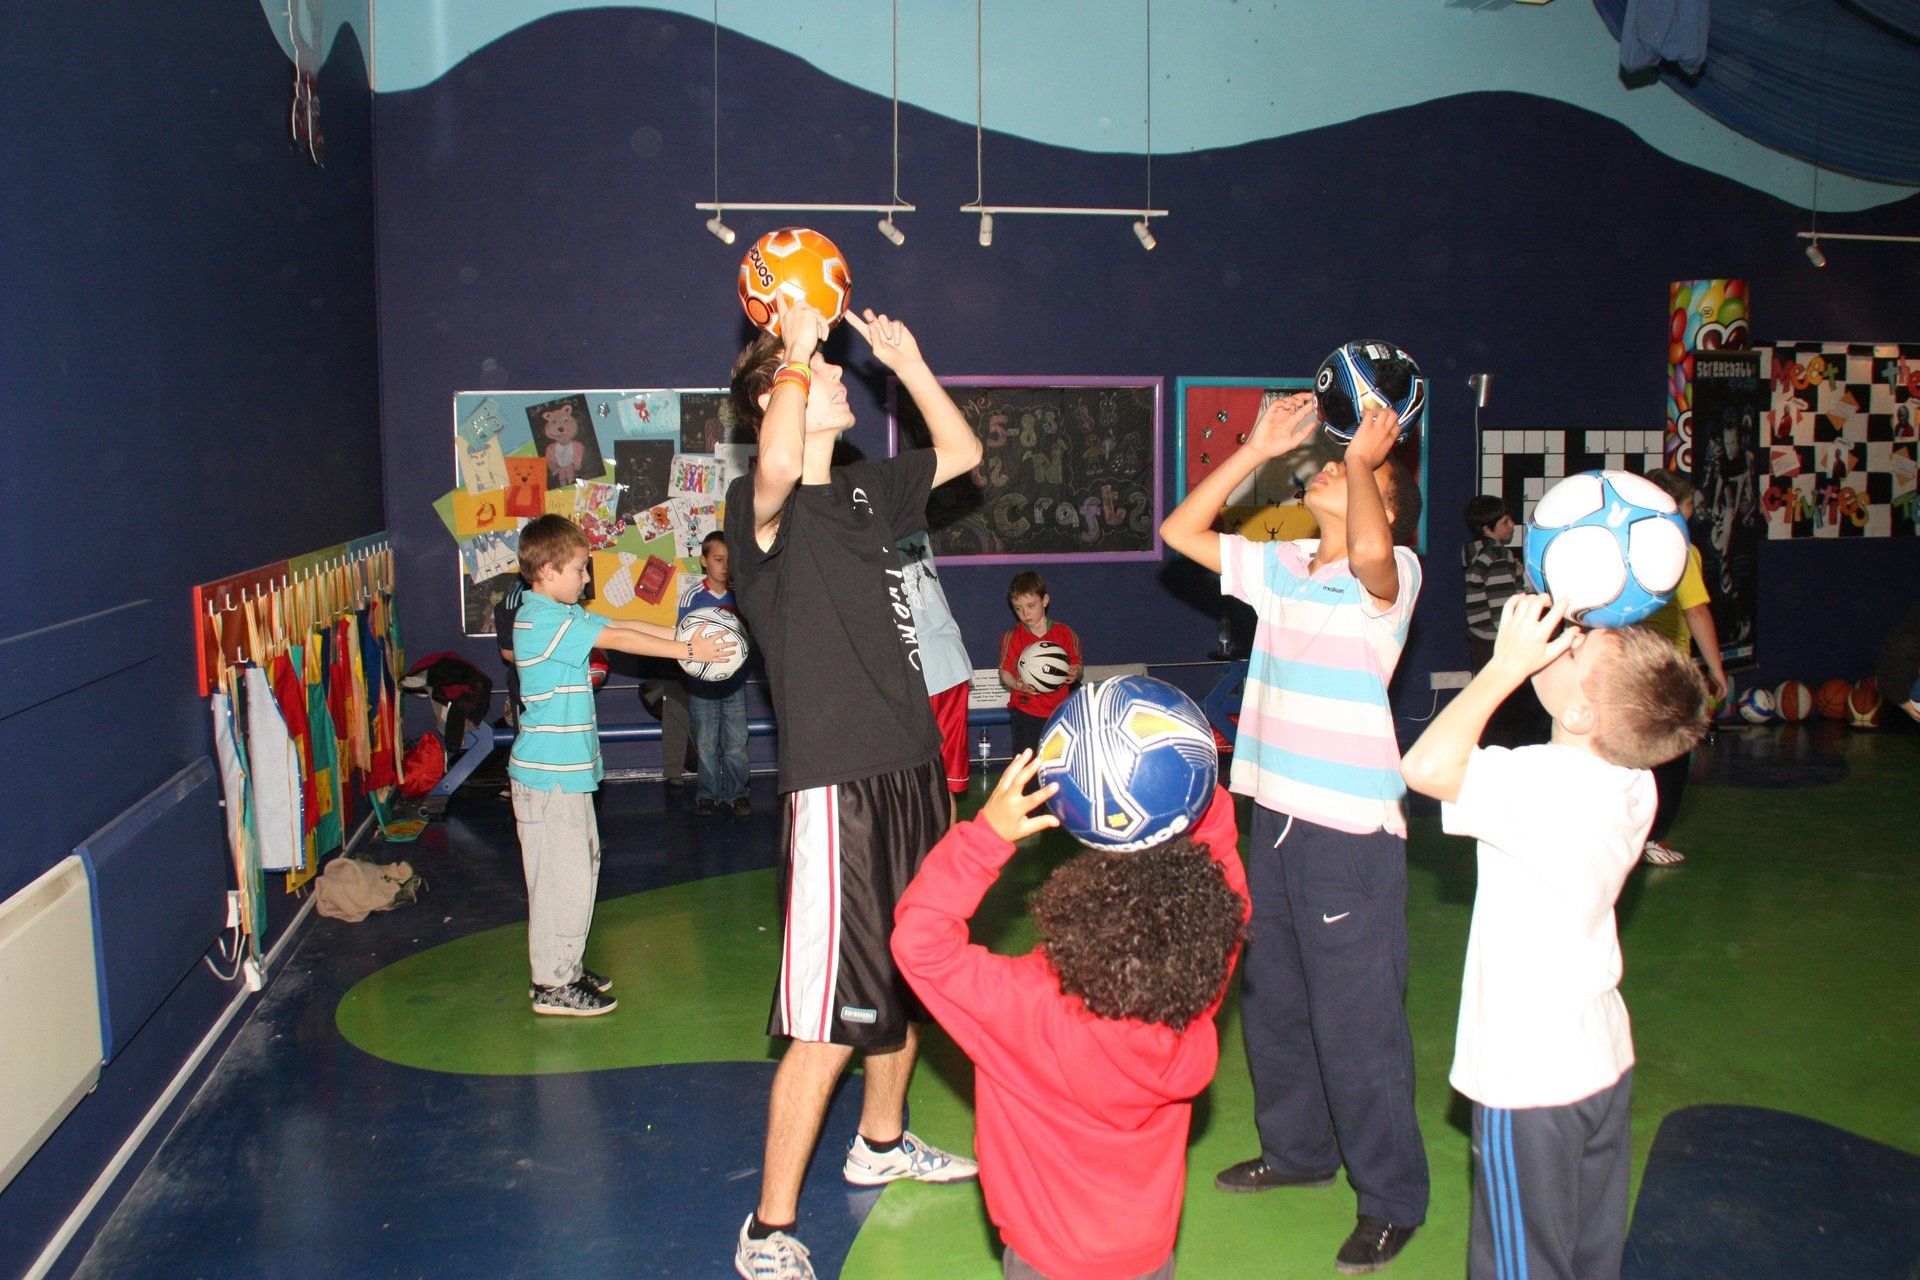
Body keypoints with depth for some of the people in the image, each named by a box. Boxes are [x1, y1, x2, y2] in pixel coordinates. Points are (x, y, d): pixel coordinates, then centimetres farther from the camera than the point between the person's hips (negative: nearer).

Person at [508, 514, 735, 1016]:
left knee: (582, 863, 17)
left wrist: (684, 634, 0)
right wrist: (688, 650, -17)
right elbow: (619, 639, -20)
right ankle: (552, 985, 3)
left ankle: (565, 967, 26)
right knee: (562, 873, -5)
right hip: (548, 772, -11)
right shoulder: (542, 619, -17)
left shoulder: (563, 614, 13)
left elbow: (622, 625, 10)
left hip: (568, 768, 11)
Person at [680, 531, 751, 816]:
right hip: (702, 680, -2)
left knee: (736, 741, 5)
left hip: (735, 678, 2)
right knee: (706, 742, 7)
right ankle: (709, 794, 18)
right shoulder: (693, 595, -8)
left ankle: (736, 792, 16)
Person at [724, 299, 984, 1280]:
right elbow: (778, 468, -36)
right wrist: (796, 351, -24)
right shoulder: (760, 507, -11)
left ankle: (882, 1144, 43)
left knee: (912, 979, 22)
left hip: (912, 768, 8)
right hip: (836, 785, -8)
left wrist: (907, 361, 15)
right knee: (830, 1018, -6)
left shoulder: (865, 491, 12)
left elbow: (962, 451, 26)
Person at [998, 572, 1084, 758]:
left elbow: (1076, 664, 9)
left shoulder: (1065, 633, 2)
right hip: (1025, 709, -2)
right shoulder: (1012, 637, -2)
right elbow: (1004, 672, -2)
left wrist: (1074, 674, -15)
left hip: (1059, 709, 2)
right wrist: (1018, 685, -23)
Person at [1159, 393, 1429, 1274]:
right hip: (1274, 814, 7)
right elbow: (1180, 531, 8)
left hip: (1352, 830, -7)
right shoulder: (1280, 566, 9)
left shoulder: (1392, 573, -10)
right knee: (1270, 1000, 20)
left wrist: (1364, 459, -20)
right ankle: (1297, 1149, 40)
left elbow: (1369, 550, -35)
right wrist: (1260, 447, 5)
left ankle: (1392, 1197, 19)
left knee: (1355, 1021, 1)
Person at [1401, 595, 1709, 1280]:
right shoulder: (1632, 782, -3)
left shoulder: (1548, 785, -29)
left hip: (1531, 1077, -8)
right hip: (1604, 1061, 8)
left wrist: (1508, 664, -27)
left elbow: (1425, 765, -37)